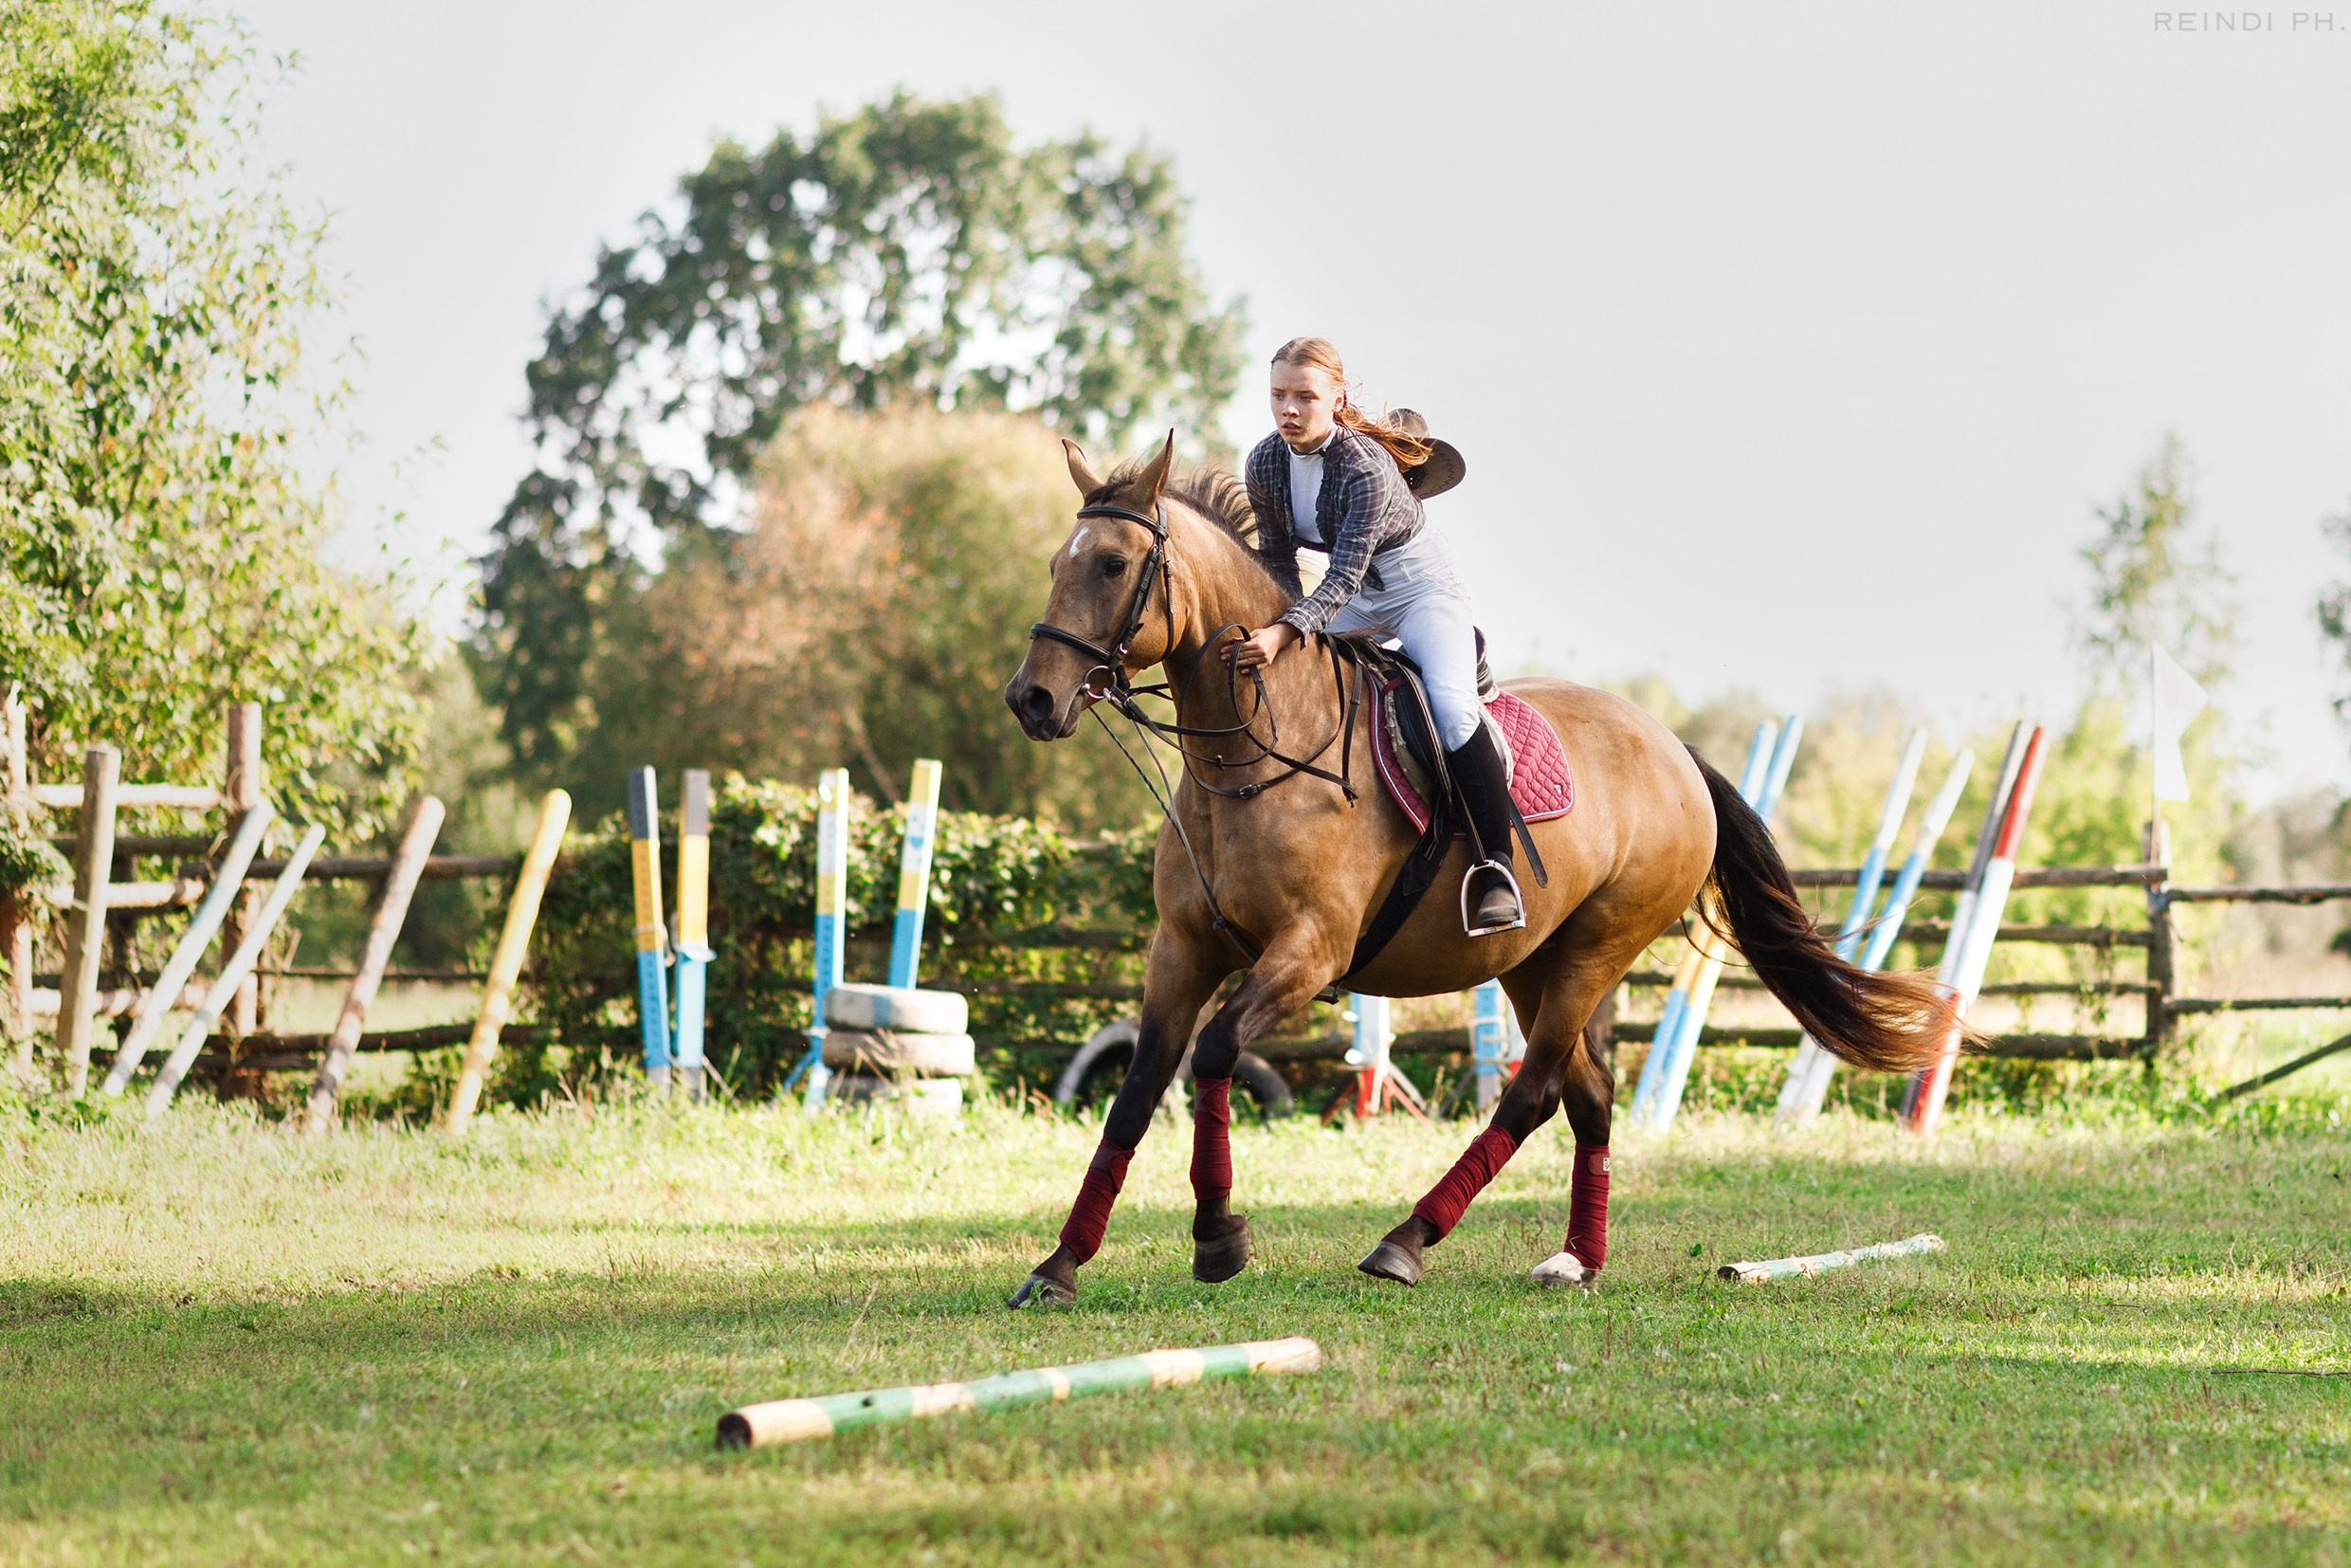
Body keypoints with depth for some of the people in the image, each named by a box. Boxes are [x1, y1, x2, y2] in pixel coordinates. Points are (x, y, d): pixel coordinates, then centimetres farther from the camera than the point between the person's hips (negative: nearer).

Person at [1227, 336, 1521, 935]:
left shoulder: (1368, 469, -30)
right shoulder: (1266, 463, -10)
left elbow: (1343, 579, -35)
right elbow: (1277, 559, 2)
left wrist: (1287, 632, -49)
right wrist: (1272, 630, -12)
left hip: (1418, 586, -8)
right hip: (1352, 595, 8)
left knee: (1452, 709, -28)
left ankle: (1496, 868, -23)